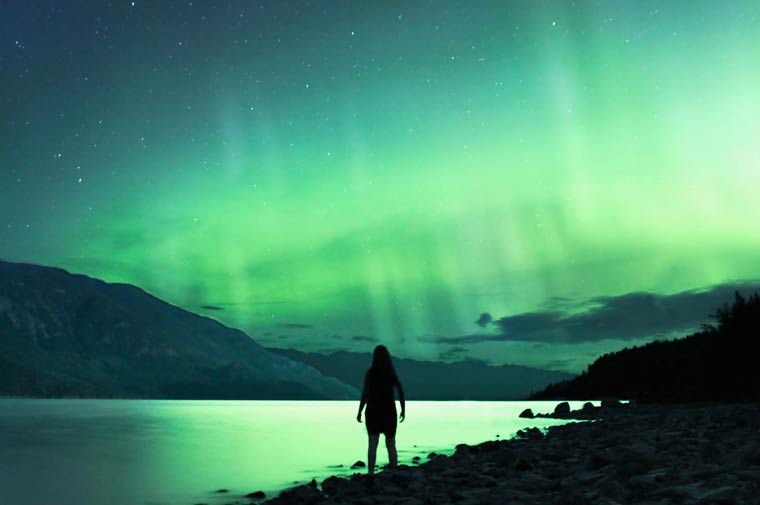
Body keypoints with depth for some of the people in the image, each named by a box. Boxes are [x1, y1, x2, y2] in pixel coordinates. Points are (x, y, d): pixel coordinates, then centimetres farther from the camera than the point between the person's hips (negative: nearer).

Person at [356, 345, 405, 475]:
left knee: (372, 445, -1)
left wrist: (359, 412, -6)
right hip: (389, 412, 2)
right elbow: (401, 392, -6)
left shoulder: (369, 373, -7)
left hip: (373, 411, -2)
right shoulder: (392, 373, 0)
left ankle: (370, 474, -7)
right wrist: (403, 410, 4)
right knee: (391, 445, 11)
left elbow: (365, 393, -15)